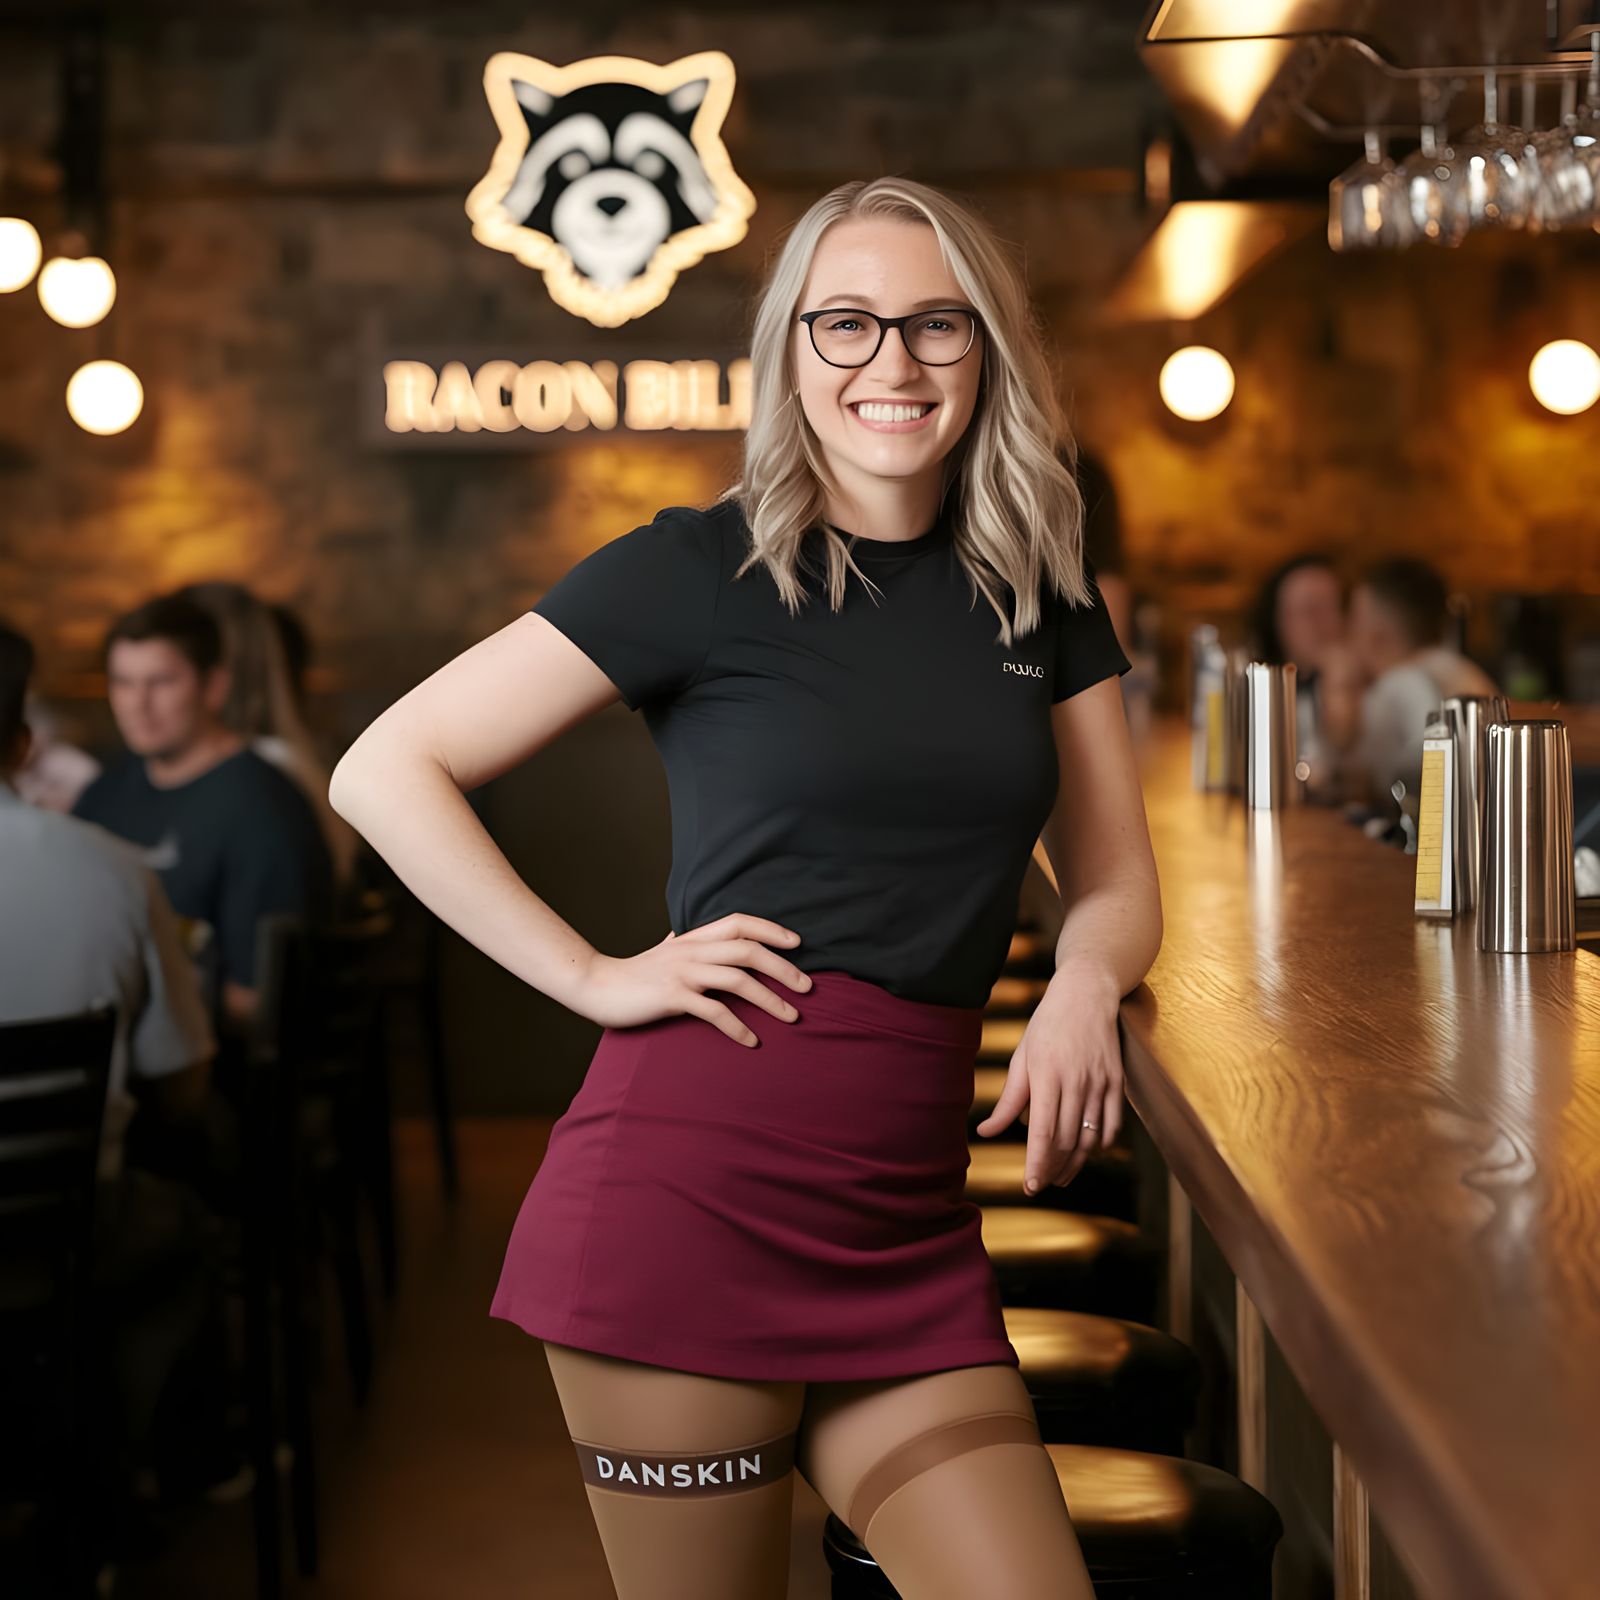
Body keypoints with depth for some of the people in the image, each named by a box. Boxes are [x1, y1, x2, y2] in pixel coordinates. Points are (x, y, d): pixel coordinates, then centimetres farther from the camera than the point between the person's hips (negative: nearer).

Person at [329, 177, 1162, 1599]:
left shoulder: (1041, 596, 13)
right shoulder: (703, 570, -2)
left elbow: (1115, 886, 18)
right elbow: (385, 772, -2)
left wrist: (1085, 982, -5)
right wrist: (593, 976, -8)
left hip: (908, 1210, 5)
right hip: (699, 1188, -4)